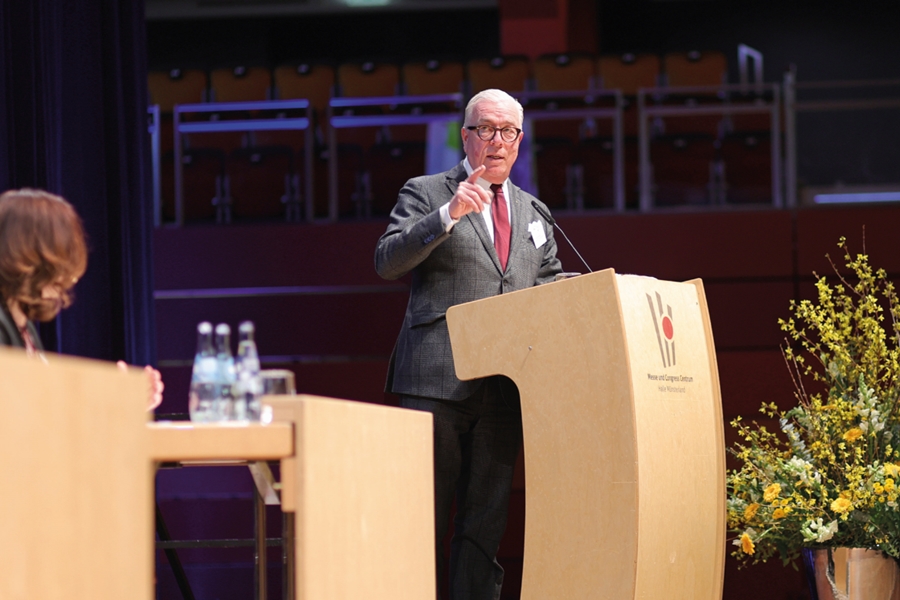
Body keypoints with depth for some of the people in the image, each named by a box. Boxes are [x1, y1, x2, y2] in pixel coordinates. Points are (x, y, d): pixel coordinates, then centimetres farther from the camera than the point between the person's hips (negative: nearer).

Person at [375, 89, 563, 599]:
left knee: (486, 523, 5)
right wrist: (449, 214, -20)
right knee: (426, 518, -6)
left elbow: (551, 289, 25)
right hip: (438, 383, -5)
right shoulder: (427, 194, 5)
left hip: (505, 385, 5)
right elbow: (387, 262, -9)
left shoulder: (533, 213, 21)